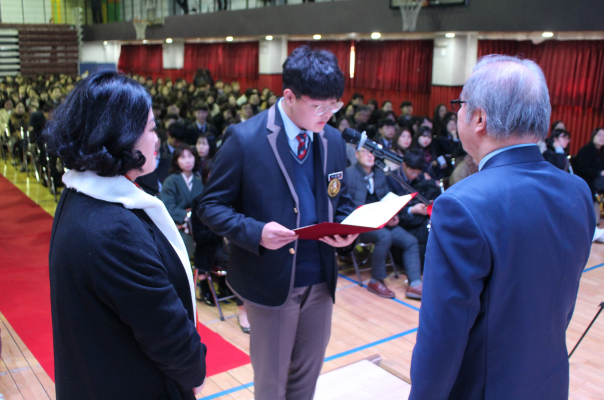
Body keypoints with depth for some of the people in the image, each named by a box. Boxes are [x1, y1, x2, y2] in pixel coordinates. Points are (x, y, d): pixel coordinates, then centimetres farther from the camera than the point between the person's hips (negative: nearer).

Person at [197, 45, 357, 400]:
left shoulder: (333, 139, 2)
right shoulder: (244, 139, -15)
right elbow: (212, 206, -10)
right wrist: (256, 232, -27)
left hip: (320, 281, 5)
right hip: (271, 281, -5)